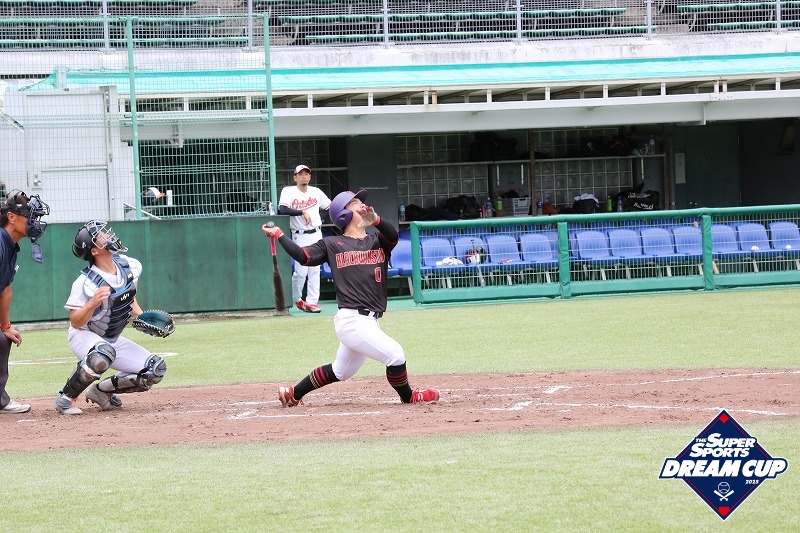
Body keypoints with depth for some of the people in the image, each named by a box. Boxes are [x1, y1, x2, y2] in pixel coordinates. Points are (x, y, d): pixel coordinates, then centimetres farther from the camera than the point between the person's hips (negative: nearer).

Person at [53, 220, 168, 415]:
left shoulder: (129, 266, -5)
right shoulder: (86, 282, -26)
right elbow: (75, 322, -24)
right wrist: (93, 304, -41)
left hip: (113, 339, 7)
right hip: (84, 337, -7)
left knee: (156, 369, -5)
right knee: (103, 354, -42)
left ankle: (101, 391, 10)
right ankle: (66, 397, -22)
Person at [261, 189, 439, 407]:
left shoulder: (377, 241, 11)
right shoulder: (332, 244, 3)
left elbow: (393, 235, -10)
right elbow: (303, 256, -1)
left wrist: (375, 219, -30)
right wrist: (278, 234, -3)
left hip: (369, 322, 6)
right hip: (352, 321, -6)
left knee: (340, 372, 19)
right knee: (395, 354, -14)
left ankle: (292, 394, 33)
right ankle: (408, 396, 10)